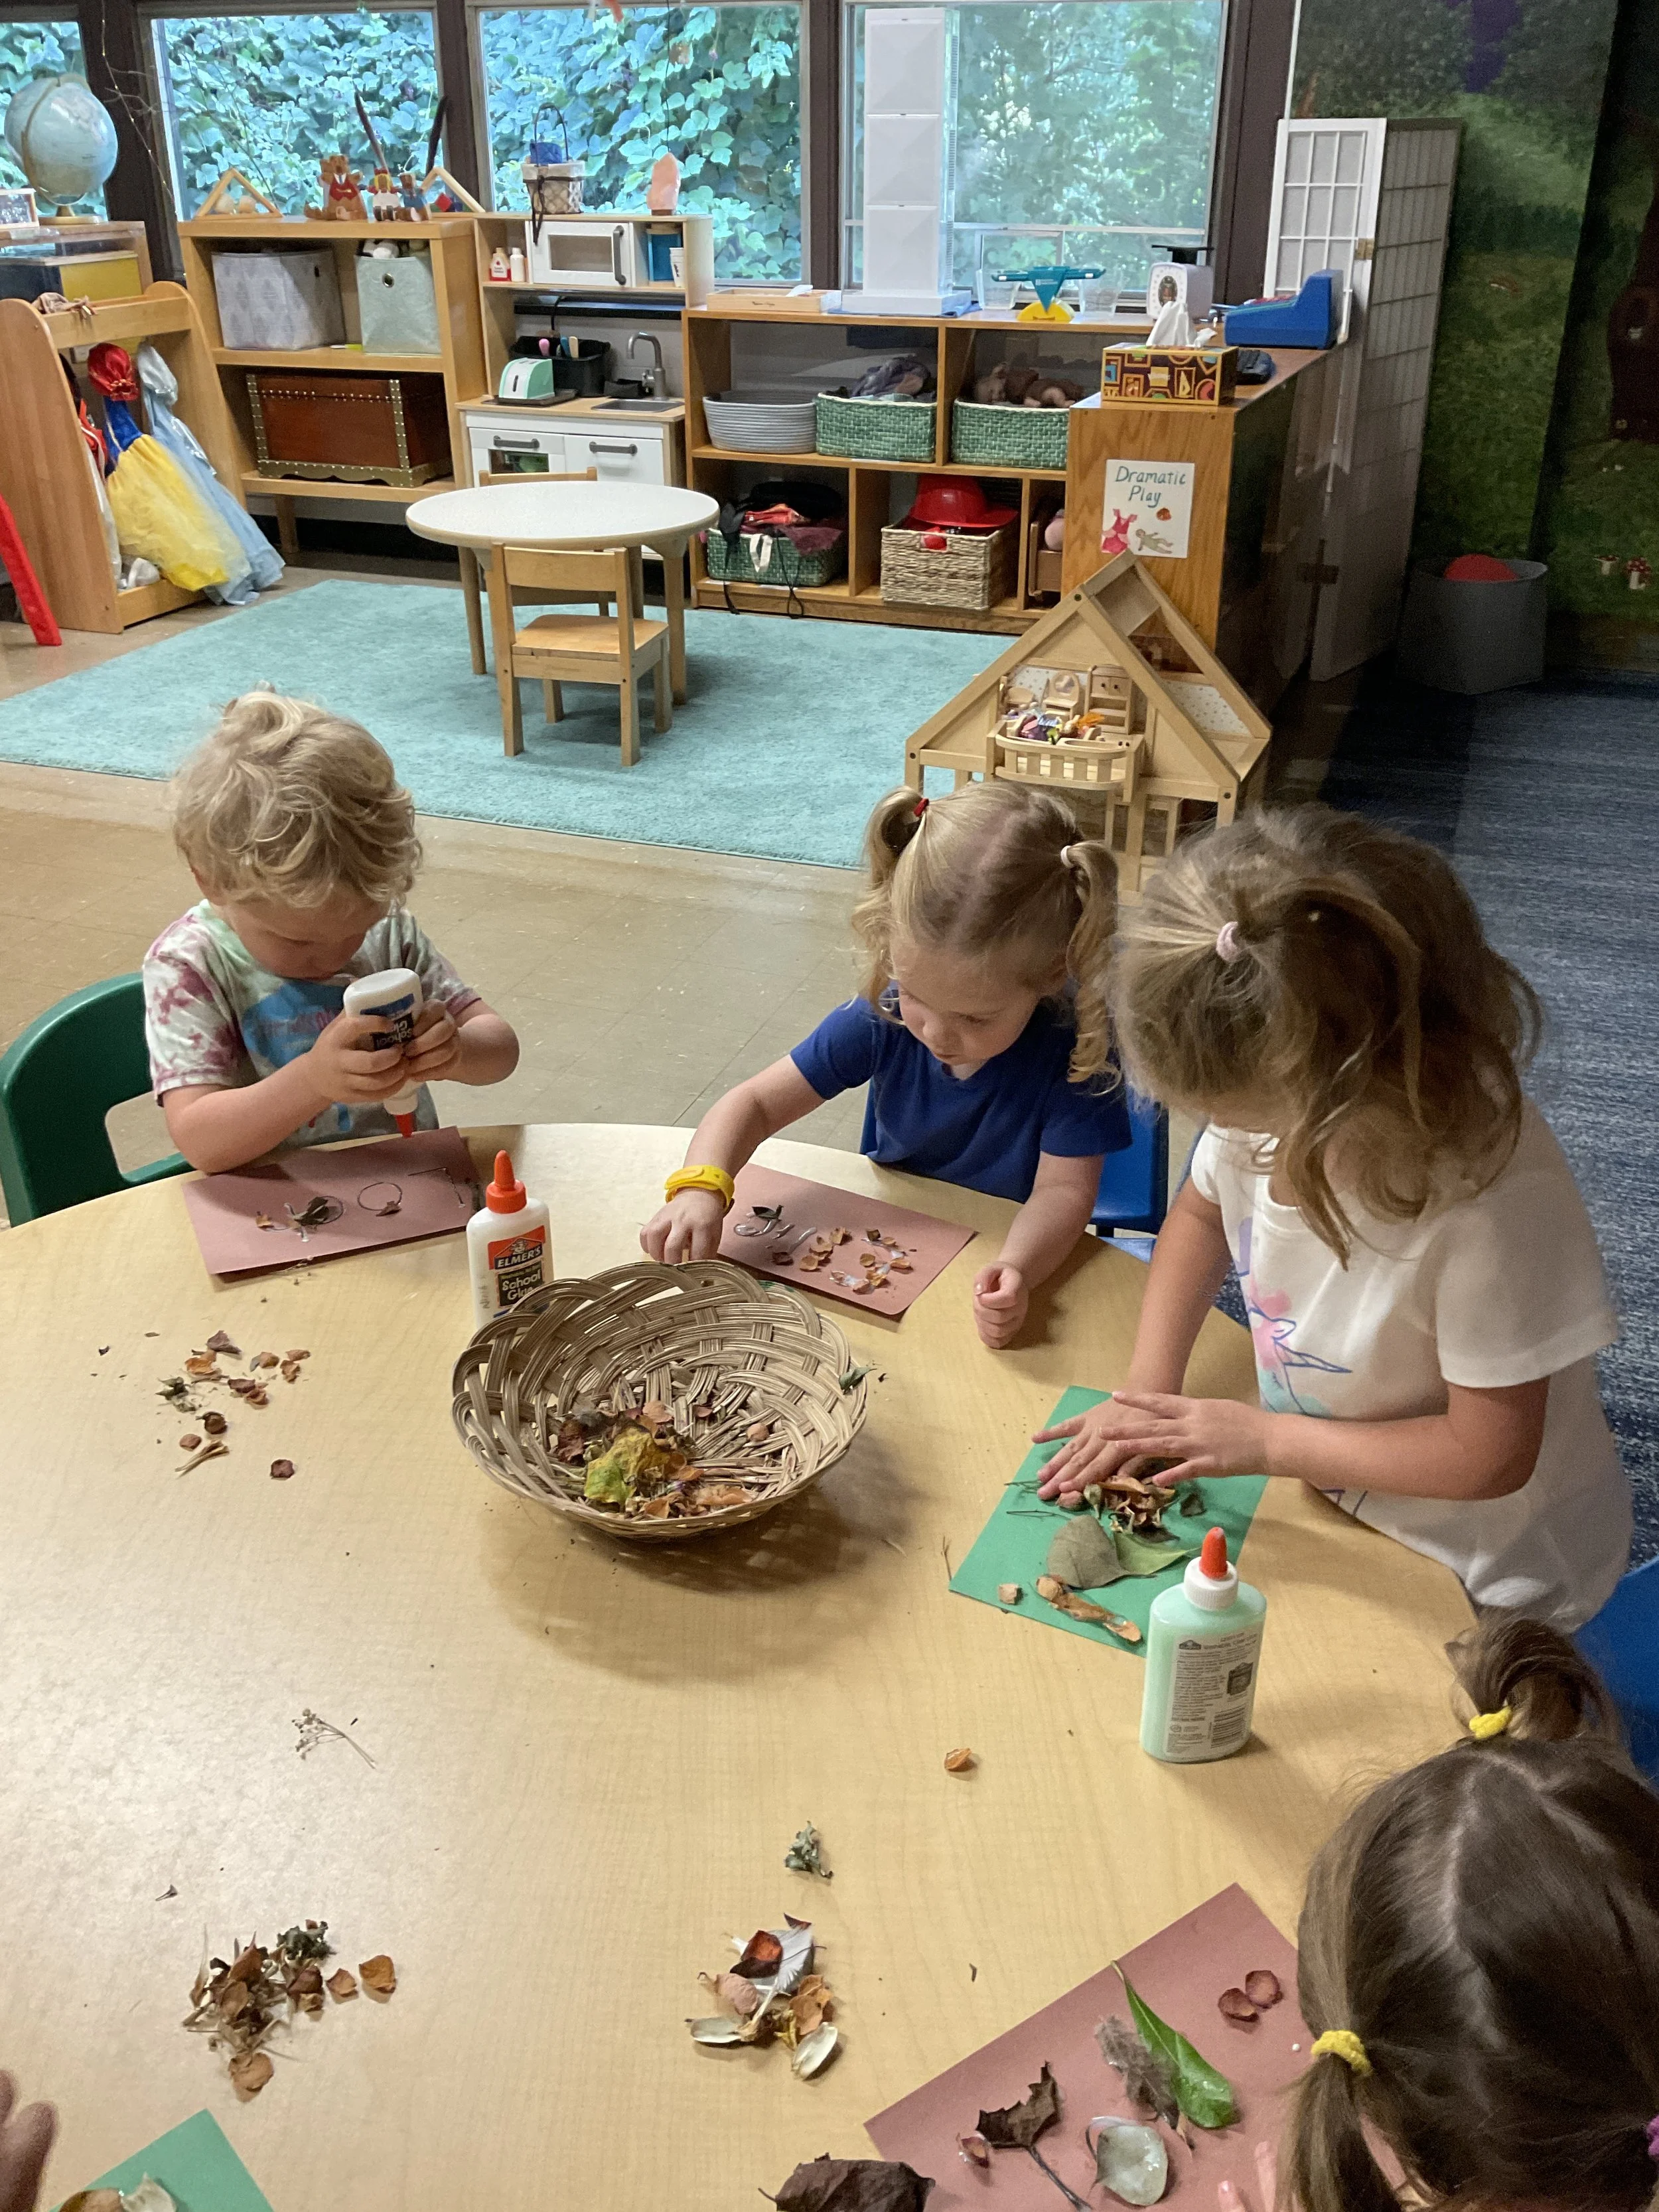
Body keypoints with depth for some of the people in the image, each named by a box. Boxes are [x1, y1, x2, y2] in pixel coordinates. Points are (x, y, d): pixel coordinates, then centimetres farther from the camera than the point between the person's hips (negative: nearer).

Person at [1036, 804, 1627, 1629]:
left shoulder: (1493, 1200, -36)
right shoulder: (1270, 1098, -17)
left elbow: (1488, 1455, -24)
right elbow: (1202, 1215, 5)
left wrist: (1267, 1439, -18)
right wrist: (1147, 1390, -5)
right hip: (1328, 1491, 6)